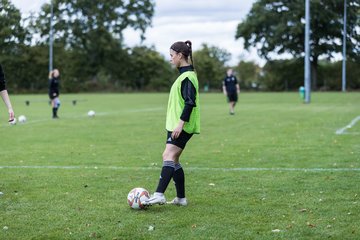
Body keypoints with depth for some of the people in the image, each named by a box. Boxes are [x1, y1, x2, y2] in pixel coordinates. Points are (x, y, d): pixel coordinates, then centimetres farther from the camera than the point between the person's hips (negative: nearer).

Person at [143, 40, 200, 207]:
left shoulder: (188, 76, -14)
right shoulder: (184, 74, 18)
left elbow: (190, 102, -22)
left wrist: (181, 123, -27)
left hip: (182, 127, -10)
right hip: (175, 125, 10)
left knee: (168, 156, -19)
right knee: (172, 160, 11)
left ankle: (159, 195, -28)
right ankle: (181, 198, 16)